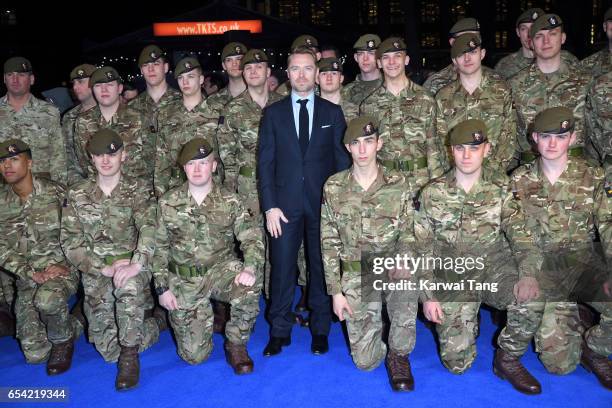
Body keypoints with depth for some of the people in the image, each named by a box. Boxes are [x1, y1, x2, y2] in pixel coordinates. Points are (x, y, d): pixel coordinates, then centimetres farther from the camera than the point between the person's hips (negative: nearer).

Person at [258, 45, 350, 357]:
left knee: (321, 267, 8)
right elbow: (265, 162, 3)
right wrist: (270, 206, -6)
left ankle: (320, 330, 24)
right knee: (282, 267, 3)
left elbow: (342, 159, 5)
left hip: (323, 203, 0)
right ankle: (279, 331, 18)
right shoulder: (273, 113, 6)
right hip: (285, 203, 0)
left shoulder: (332, 112, 7)